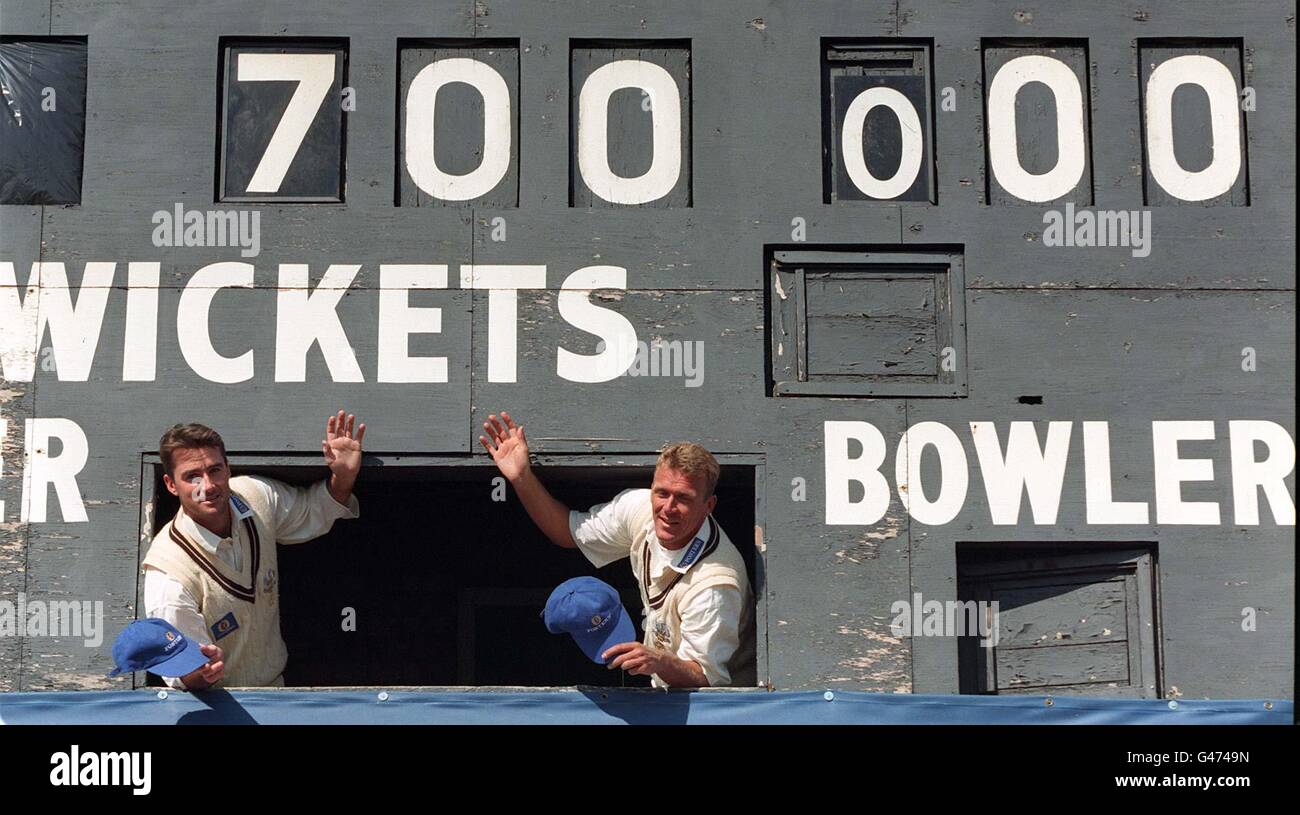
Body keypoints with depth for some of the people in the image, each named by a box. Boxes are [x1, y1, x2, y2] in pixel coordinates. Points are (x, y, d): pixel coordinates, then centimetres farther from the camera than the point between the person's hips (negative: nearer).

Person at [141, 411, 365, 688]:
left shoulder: (256, 494, -7)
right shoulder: (169, 575, -24)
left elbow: (313, 511, 15)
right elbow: (184, 680, -19)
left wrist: (344, 477, -5)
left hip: (276, 683, 6)